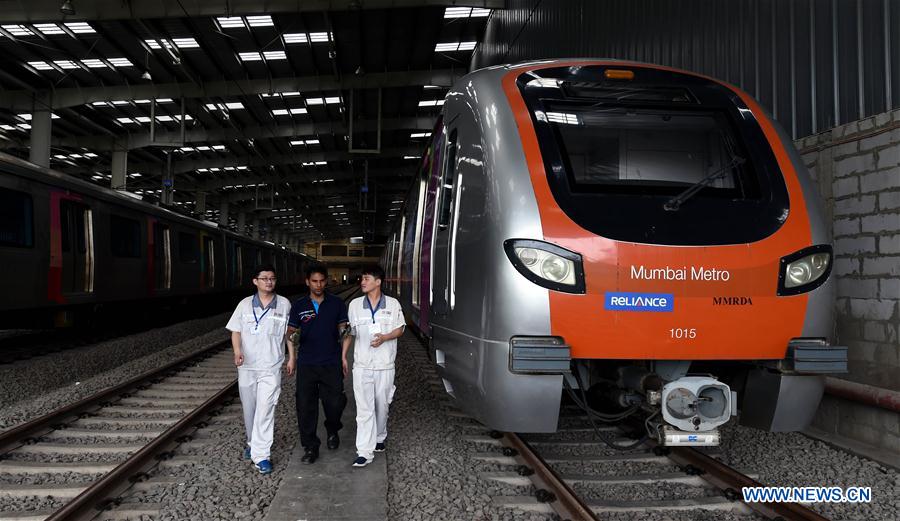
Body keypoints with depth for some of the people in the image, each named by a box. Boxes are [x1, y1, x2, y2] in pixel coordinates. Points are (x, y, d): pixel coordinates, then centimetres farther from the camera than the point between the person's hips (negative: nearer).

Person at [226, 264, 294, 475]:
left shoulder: (284, 304, 1)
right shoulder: (245, 304, 3)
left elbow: (289, 333, 8)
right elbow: (236, 331, 3)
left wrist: (291, 358, 7)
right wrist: (237, 351, -14)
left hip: (271, 366, -2)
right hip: (247, 365, 2)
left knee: (265, 410, -11)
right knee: (249, 408, 14)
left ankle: (261, 455, -9)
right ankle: (252, 442, 36)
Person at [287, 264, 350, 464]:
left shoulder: (337, 304, 4)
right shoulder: (299, 306, 6)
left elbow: (342, 327, 9)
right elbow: (290, 331, 7)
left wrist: (344, 332, -14)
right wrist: (293, 336, -16)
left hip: (331, 363, -1)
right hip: (306, 363, 1)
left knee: (334, 403, 0)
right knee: (306, 406, -1)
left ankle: (332, 431, 32)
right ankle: (310, 447, 11)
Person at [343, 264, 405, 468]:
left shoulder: (393, 304, -1)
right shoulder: (355, 304, 2)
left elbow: (400, 329, 4)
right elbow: (349, 332, 9)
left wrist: (384, 338, -15)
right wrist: (343, 356, 4)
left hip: (384, 365, 0)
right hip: (361, 365, 0)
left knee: (382, 405, 13)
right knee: (364, 408, -4)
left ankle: (379, 438, 36)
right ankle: (365, 451, -4)